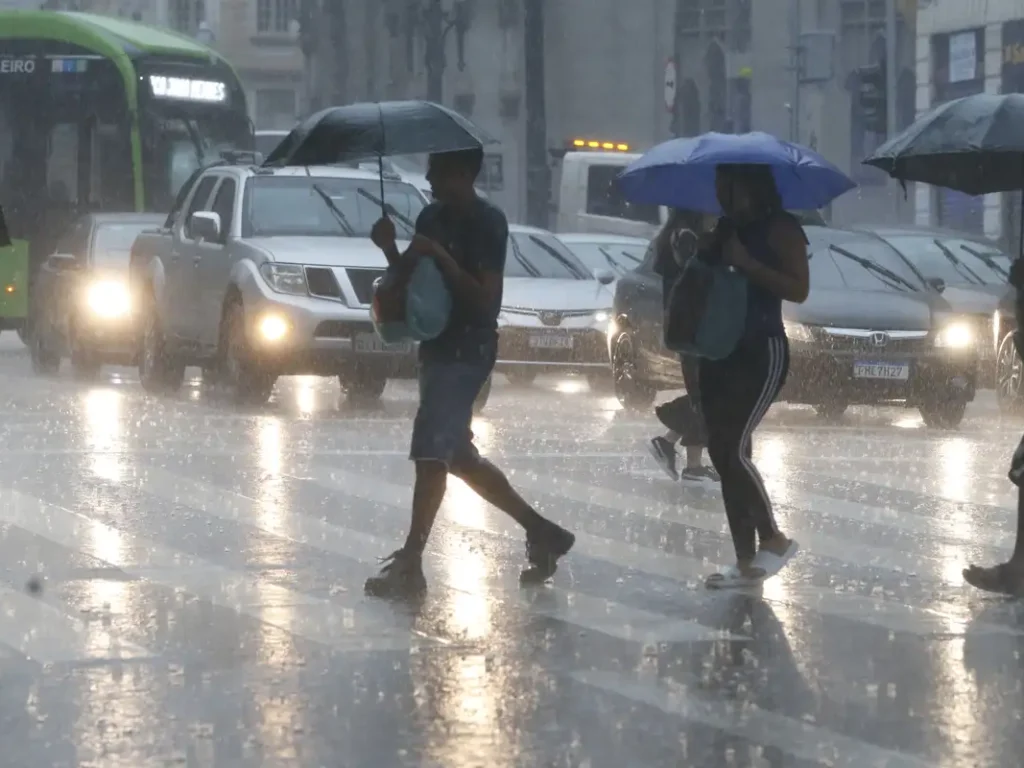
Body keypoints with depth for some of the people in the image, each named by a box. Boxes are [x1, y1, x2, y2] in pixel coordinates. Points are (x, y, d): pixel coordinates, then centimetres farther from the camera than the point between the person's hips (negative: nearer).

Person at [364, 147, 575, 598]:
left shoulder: (488, 224, -12)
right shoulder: (432, 218, 12)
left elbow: (485, 298, -18)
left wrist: (441, 257, -25)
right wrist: (390, 249, -4)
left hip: (467, 352, -9)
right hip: (438, 348, 9)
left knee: (430, 453, -12)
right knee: (459, 457, 14)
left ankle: (410, 565, -12)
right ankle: (540, 531, 25)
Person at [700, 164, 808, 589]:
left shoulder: (780, 228, -7)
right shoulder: (725, 229, 14)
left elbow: (799, 289, -16)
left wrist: (746, 263, -20)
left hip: (762, 351, -8)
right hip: (720, 351, 8)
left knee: (735, 449, -17)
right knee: (722, 454, 3)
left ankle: (774, 539, 0)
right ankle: (746, 562, 7)